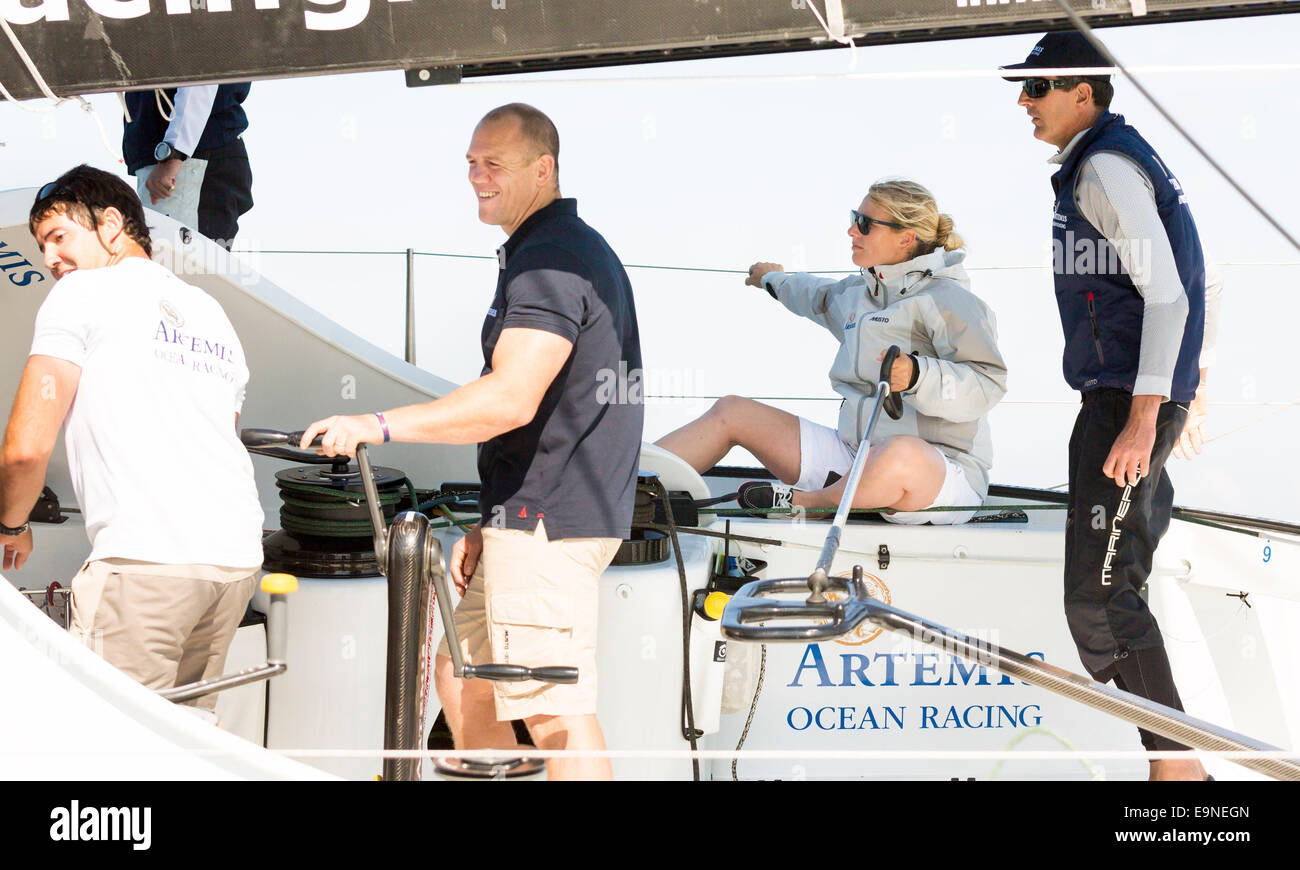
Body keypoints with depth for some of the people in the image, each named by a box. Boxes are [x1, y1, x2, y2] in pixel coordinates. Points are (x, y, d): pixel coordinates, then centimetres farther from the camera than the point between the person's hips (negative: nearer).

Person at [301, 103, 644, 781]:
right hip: (536, 517, 11)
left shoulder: (549, 260, -15)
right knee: (463, 675, 18)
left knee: (555, 712, -11)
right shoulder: (570, 250, 20)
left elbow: (511, 400, -27)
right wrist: (489, 523, 23)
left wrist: (379, 426, -26)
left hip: (548, 521, -11)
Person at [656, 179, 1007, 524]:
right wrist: (774, 279, 62)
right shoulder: (856, 293, 17)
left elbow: (988, 384, -19)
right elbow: (818, 297, 44)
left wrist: (918, 375, -35)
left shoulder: (946, 299, -9)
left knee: (900, 454, -46)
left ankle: (802, 502, -19)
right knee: (731, 412, 9)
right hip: (855, 455, 8)